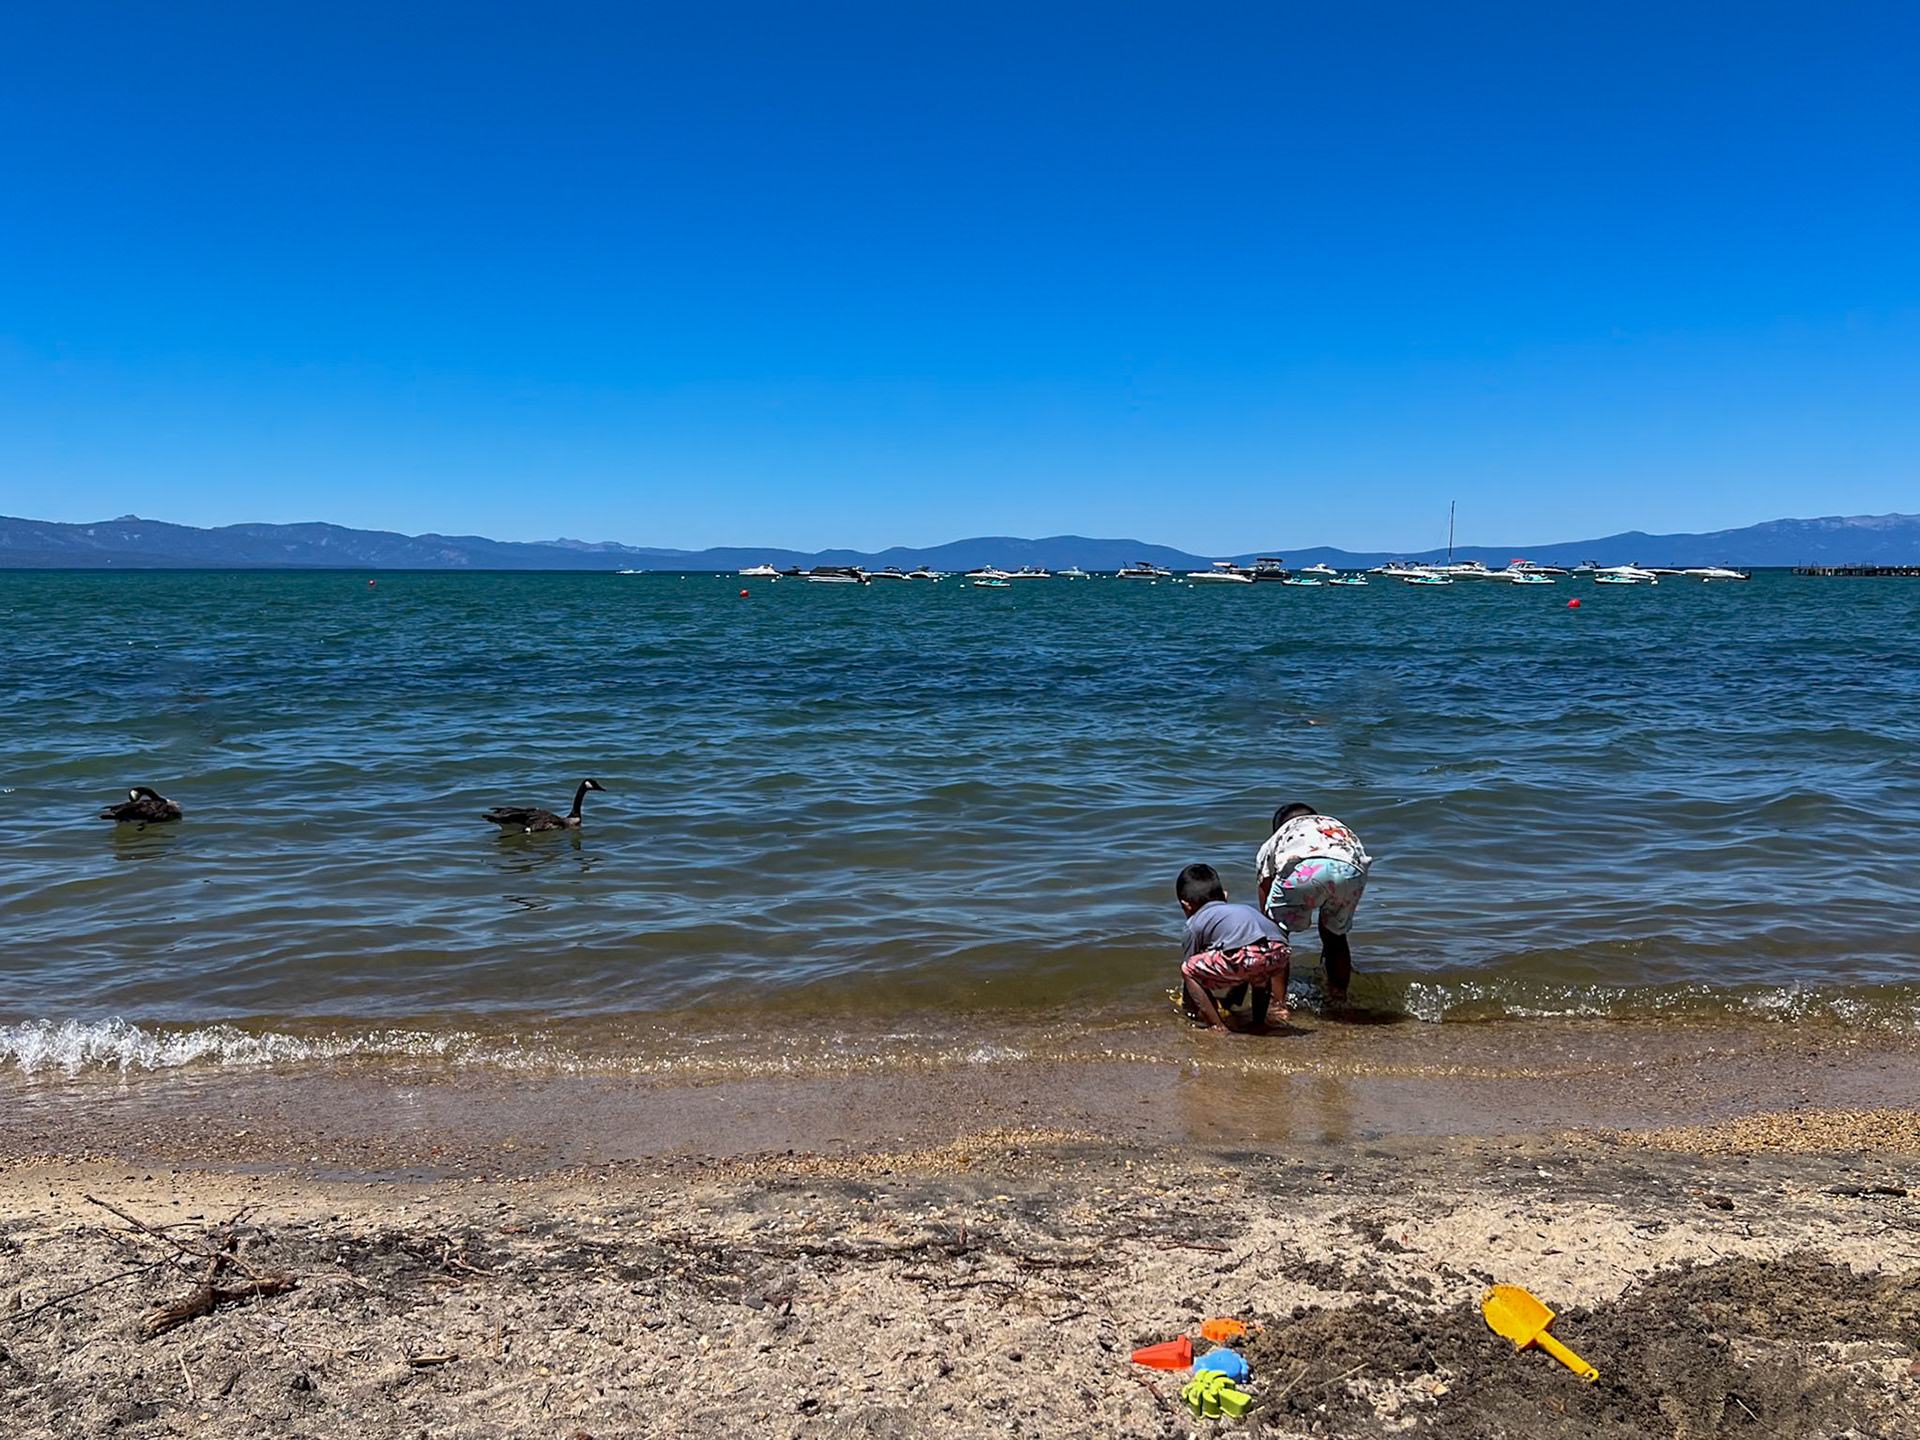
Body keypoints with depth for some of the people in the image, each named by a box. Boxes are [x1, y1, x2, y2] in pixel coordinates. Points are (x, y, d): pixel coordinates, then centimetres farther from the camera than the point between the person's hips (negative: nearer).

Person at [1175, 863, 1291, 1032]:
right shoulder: (1246, 909, 43)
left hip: (1242, 959, -6)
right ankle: (1259, 1021, 32)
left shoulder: (1195, 922, 26)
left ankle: (1216, 1025, 6)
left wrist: (1191, 1012, 45)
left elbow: (1190, 970, 31)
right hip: (1279, 954, 6)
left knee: (1188, 970, 14)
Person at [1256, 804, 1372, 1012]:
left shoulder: (1274, 840, 39)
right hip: (1352, 870, 3)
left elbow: (1266, 910, 41)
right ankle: (1339, 1002, 35)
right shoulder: (1338, 826, 47)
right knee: (1335, 934, 30)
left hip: (1303, 869, -3)